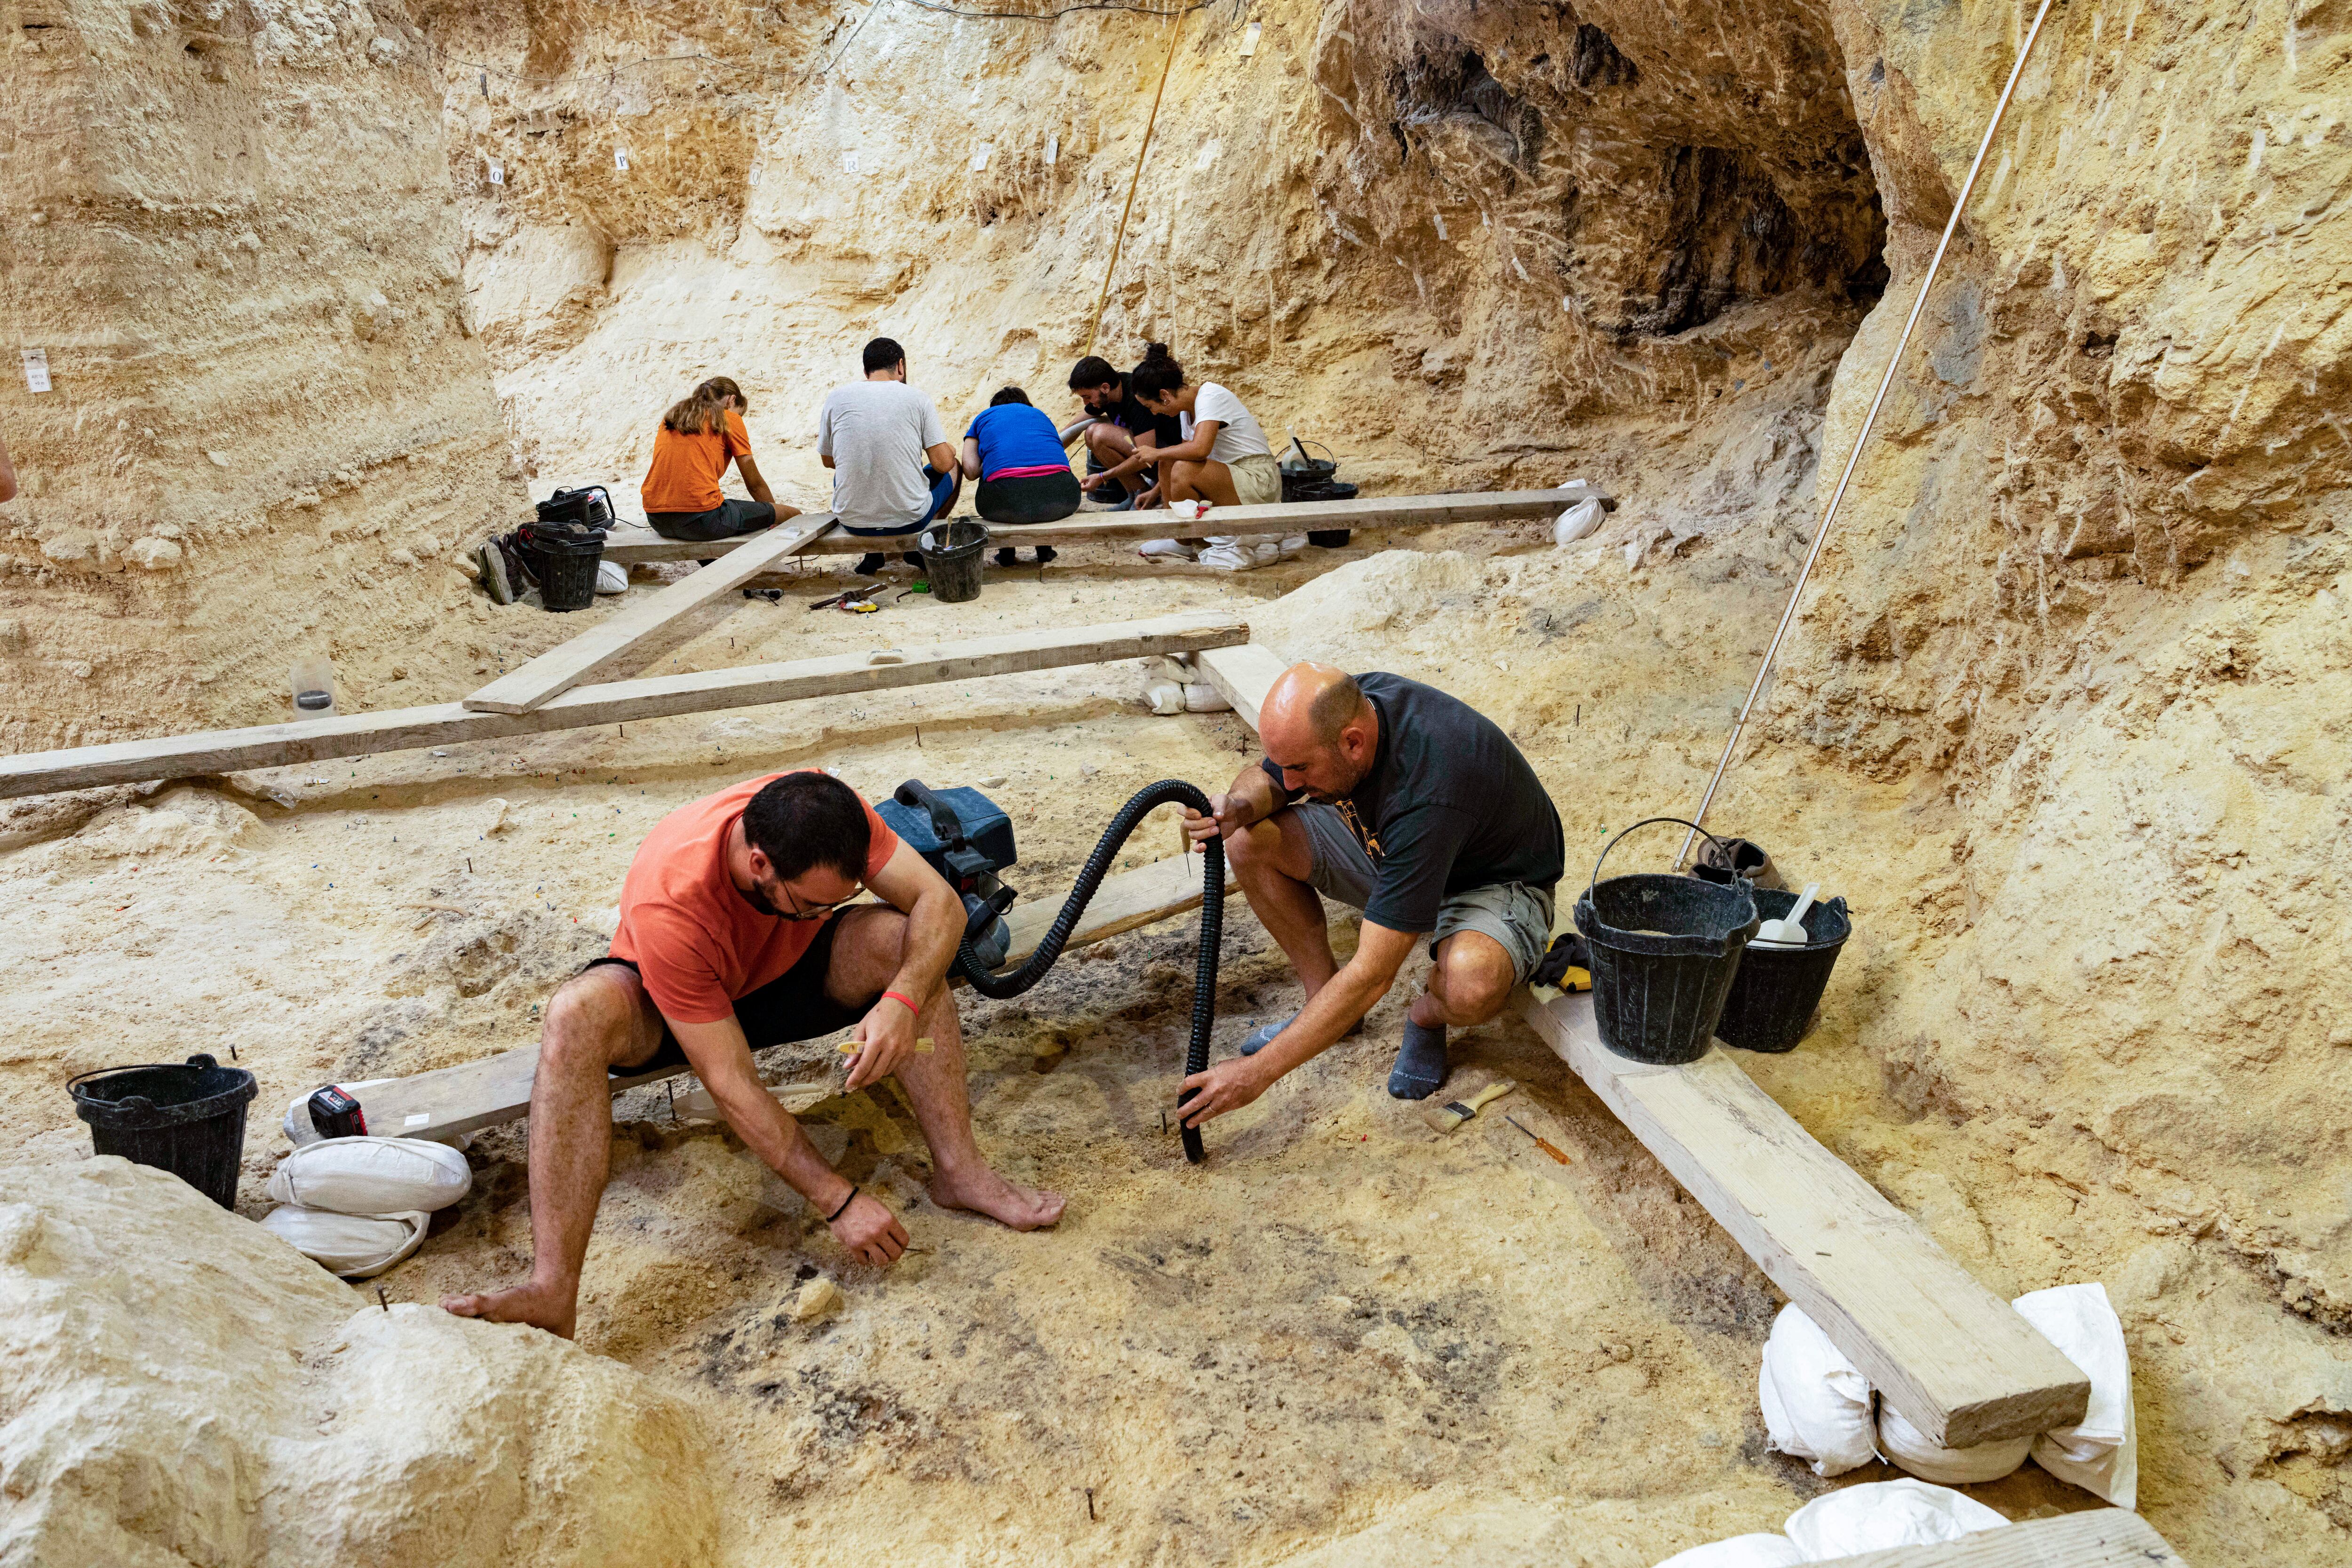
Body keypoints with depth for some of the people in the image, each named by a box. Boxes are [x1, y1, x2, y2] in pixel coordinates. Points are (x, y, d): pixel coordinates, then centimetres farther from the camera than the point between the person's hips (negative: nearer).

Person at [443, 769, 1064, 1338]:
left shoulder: (826, 815, -30)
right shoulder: (668, 903, -39)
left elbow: (939, 901, -26)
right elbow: (731, 1085, -36)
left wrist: (903, 1001, -46)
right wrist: (839, 1200, -36)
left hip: (787, 974, 3)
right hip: (667, 1004, -3)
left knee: (900, 939, -27)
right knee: (578, 1012, -37)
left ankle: (959, 1170, -24)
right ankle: (552, 1291, -43)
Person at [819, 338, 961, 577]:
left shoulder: (836, 398, 1)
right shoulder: (918, 399, -4)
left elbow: (828, 461, 12)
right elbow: (943, 464, -7)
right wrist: (949, 448, 18)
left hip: (853, 520, 2)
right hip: (910, 519, -2)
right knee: (954, 467, 28)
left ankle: (873, 553, 29)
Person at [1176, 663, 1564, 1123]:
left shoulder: (1426, 796, -41)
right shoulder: (1340, 706, -21)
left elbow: (1372, 976, -38)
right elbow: (1264, 777, 1)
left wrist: (1257, 1072, -34)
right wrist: (1239, 806, -26)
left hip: (1496, 881, -6)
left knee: (1472, 986, -41)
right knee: (1251, 841, -15)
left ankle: (1428, 1014, -2)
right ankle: (1323, 995, 5)